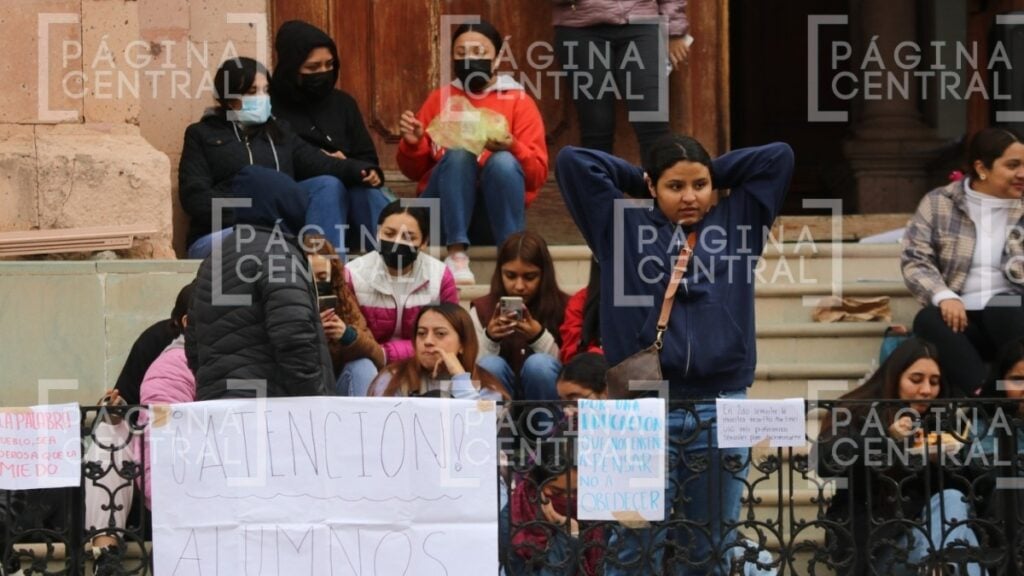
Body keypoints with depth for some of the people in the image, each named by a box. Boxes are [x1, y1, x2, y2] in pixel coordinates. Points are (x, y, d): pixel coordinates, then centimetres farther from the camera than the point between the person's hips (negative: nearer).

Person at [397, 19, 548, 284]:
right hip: (444, 213, 1)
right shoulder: (439, 99, 12)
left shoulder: (519, 101, 6)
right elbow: (414, 171, 13)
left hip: (495, 216, -1)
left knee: (503, 162, -31)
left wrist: (512, 148, -23)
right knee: (459, 153, -28)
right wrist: (412, 144, -9)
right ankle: (456, 254, -33)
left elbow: (538, 175, -3)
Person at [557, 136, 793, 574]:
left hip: (721, 408, 2)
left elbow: (779, 157, 13)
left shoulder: (735, 224, 14)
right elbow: (573, 161, 7)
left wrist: (713, 174, 18)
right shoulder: (624, 228, 9)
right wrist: (640, 179, 15)